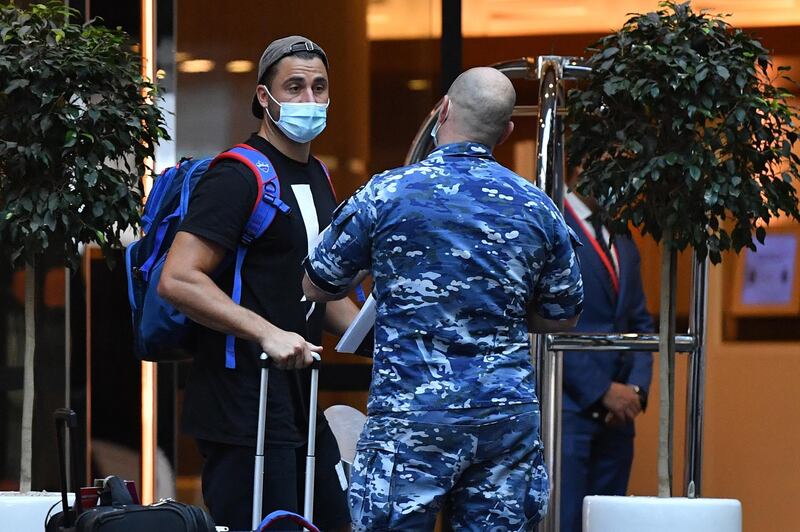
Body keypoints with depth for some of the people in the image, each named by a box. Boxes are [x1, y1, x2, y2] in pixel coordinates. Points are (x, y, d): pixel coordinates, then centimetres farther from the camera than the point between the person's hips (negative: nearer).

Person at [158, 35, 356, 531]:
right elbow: (178, 280, -23)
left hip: (298, 406, 10)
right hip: (243, 411, -10)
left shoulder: (317, 179, 17)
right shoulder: (238, 178, -13)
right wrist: (268, 333, -28)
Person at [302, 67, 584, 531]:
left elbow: (318, 286, 9)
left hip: (411, 414, -3)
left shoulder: (386, 194, -4)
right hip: (508, 413, 3)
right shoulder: (536, 207, 5)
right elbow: (563, 316, 16)